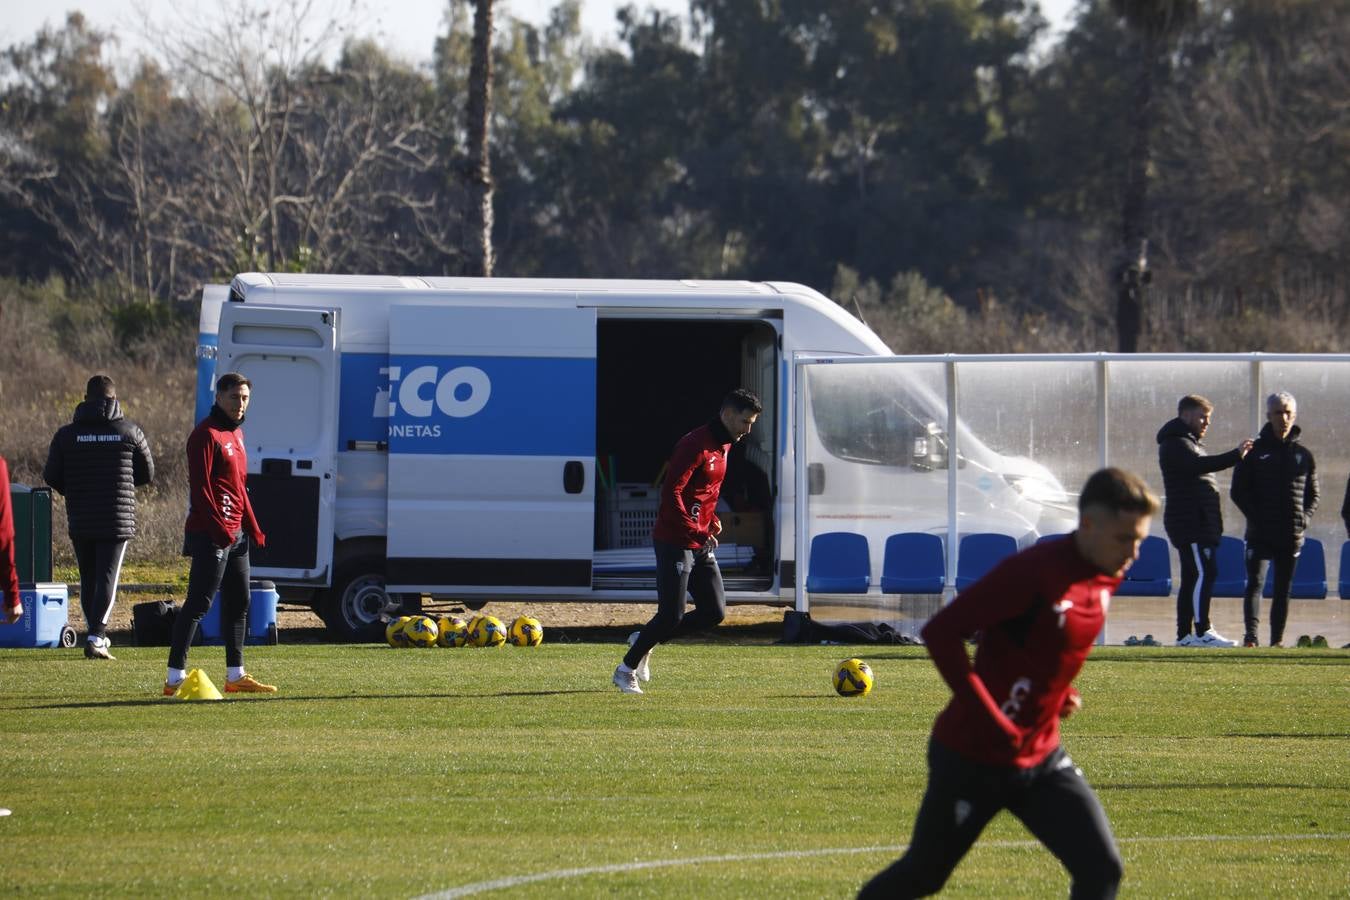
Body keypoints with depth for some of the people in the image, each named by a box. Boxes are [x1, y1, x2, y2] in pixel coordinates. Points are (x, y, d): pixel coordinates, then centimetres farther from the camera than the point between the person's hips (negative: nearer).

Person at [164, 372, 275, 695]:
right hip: (211, 534, -10)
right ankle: (175, 678, -11)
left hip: (235, 533, 10)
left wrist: (253, 528, 19)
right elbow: (200, 488, -18)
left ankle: (235, 675, 21)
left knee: (239, 603, 13)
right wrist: (219, 529, -24)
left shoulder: (235, 433, 17)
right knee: (198, 604, -10)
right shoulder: (206, 435, -12)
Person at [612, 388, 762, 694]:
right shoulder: (695, 445, -17)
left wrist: (712, 520, 8)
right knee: (671, 616, -8)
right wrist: (695, 531, -24)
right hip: (675, 541, -9)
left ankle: (645, 640, 20)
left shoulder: (723, 447, 13)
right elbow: (671, 493, -23)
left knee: (715, 612, 3)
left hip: (701, 542, 9)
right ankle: (626, 671, 10)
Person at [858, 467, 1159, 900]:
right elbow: (941, 632, -26)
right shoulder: (1035, 572, -25)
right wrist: (989, 719, -26)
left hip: (1041, 758, 6)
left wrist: (1060, 694, 5)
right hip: (974, 758, -6)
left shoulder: (1106, 575, 0)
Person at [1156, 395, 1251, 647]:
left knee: (1192, 577, 8)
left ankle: (1184, 634, 9)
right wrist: (1236, 455, -29)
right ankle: (1202, 631, -20)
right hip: (1188, 520, -11)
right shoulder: (1175, 444, -9)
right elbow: (1199, 465, -26)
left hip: (1198, 522, 11)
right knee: (1203, 572, -16)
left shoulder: (1188, 443, 25)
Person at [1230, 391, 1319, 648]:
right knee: (1255, 582, -15)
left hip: (1292, 535, 3)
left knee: (1283, 589, 6)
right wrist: (1256, 517, -9)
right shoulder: (1254, 452, 3)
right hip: (1259, 534, -3)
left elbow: (1313, 495, 14)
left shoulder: (1303, 455, 10)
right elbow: (1238, 491, 2)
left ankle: (1277, 639, 10)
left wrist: (1304, 519, -3)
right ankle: (1251, 634, -23)